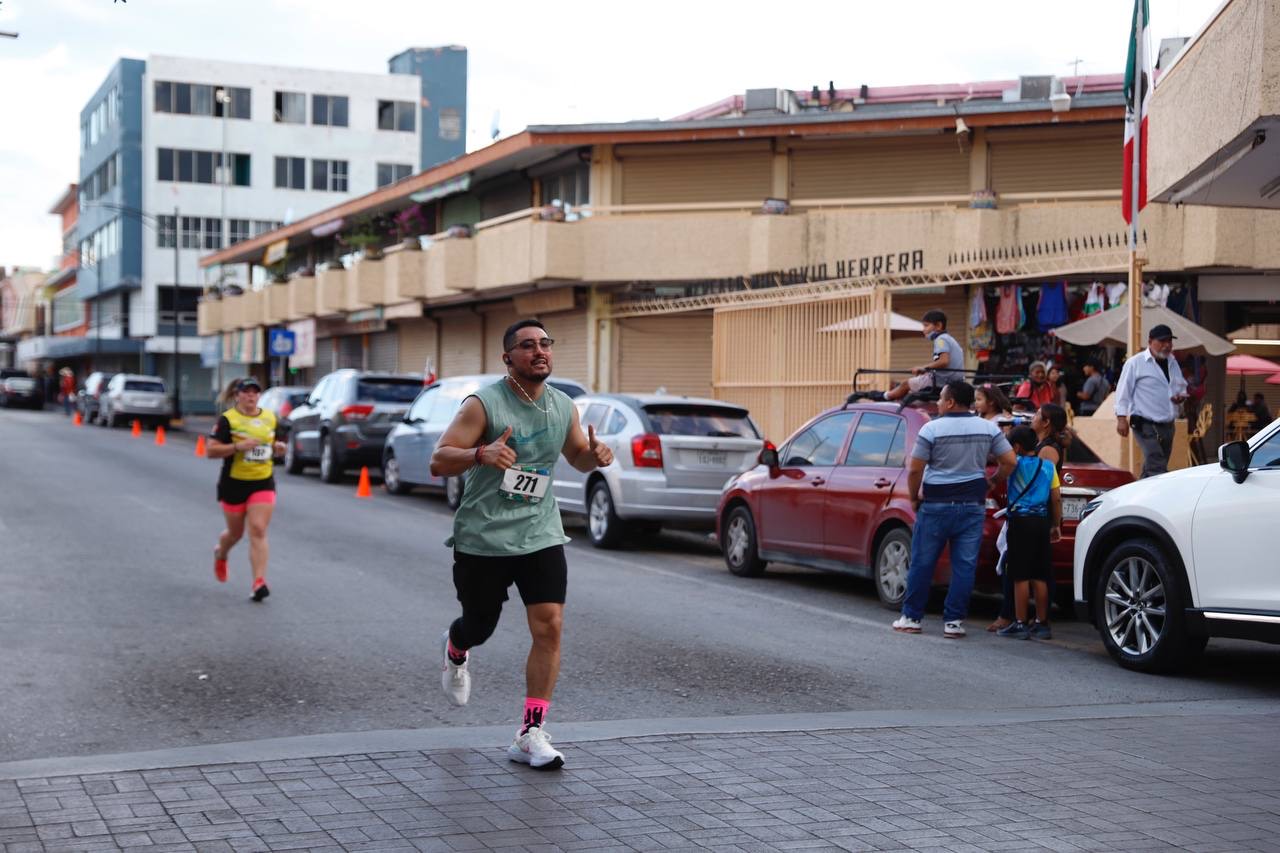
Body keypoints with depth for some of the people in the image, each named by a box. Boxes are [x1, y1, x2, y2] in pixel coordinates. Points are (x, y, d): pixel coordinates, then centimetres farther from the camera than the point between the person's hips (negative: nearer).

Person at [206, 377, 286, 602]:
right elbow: (211, 451, -12)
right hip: (234, 483, -2)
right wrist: (238, 446, -24)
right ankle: (221, 554, 50)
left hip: (263, 483, 2)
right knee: (236, 532, 14)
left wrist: (278, 448, -2)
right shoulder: (227, 419, -8)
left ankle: (259, 582, -16)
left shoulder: (270, 417, 6)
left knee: (258, 531, -12)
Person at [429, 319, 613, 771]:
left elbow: (577, 456, 21)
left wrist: (595, 455, -4)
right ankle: (454, 651, 51)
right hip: (482, 538, -3)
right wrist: (481, 453, -37)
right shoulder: (484, 404, -13)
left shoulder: (562, 407, 4)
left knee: (549, 627, -11)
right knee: (479, 627, 12)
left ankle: (531, 735, -3)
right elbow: (438, 462, -17)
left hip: (540, 535, 3)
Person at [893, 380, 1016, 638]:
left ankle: (911, 617, 13)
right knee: (965, 565, 5)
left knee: (922, 563, 7)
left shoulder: (931, 429, -9)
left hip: (936, 504, -3)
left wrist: (914, 497, 4)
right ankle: (954, 621, 4)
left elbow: (914, 470, -10)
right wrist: (991, 483, 15)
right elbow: (1009, 462, 1)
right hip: (973, 505, 3)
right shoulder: (989, 429, 2)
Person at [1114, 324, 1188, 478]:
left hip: (1167, 425, 7)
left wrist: (1181, 395, 2)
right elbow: (1123, 391, -8)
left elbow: (1182, 385, 26)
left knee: (1150, 471, 13)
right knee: (1157, 468, -18)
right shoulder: (1135, 363, -6)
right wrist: (1121, 418, -15)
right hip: (1146, 425, -7)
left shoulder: (1173, 363, 14)